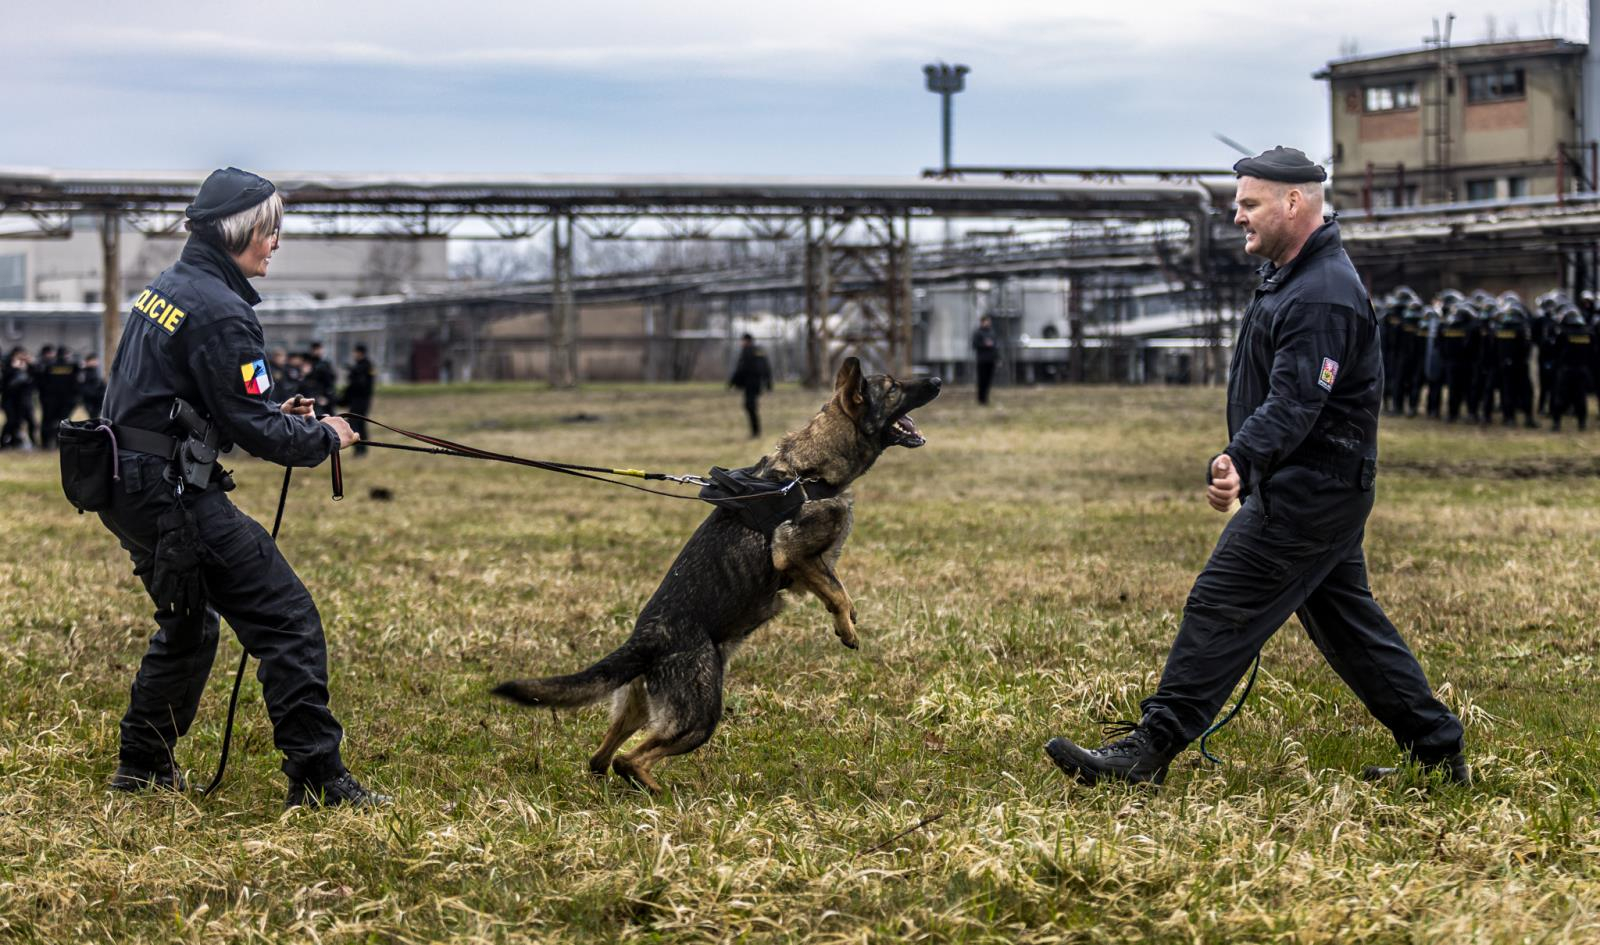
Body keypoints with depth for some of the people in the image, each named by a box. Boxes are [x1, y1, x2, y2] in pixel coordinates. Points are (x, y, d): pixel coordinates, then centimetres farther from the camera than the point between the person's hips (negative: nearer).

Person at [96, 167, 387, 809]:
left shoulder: (164, 288, 12)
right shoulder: (218, 310, -17)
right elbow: (251, 426, -18)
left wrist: (272, 413, 15)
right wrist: (322, 437, -2)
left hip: (131, 490, 10)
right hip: (174, 494, -10)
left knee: (189, 624, 25)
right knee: (288, 619, -8)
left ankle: (142, 764, 33)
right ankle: (317, 777, -8)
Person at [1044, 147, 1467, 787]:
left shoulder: (1321, 297, -21)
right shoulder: (1291, 277, 14)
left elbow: (1293, 404, -30)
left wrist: (1240, 462, -43)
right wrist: (1246, 465, 16)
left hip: (1307, 493, -11)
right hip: (1324, 491, 11)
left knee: (1221, 607, -10)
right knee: (1344, 620, 15)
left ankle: (1149, 749, -9)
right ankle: (1437, 750, 21)